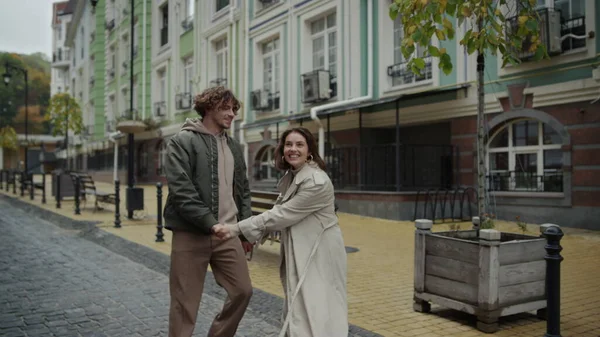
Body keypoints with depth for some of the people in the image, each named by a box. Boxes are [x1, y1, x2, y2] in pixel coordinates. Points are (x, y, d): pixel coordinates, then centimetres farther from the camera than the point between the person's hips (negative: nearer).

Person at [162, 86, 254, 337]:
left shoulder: (234, 147, 14)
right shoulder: (182, 142, -5)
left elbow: (243, 190, 17)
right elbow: (181, 191, -15)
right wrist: (210, 223, -20)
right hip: (191, 234, -6)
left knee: (242, 290, 7)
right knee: (185, 303, 3)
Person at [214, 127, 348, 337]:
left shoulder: (317, 182, -23)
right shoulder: (290, 176, 7)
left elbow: (283, 215, -23)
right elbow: (278, 210, 13)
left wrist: (238, 228, -20)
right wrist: (252, 237, 2)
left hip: (318, 253, -9)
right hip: (298, 252, 9)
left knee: (315, 312, -5)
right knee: (298, 308, 19)